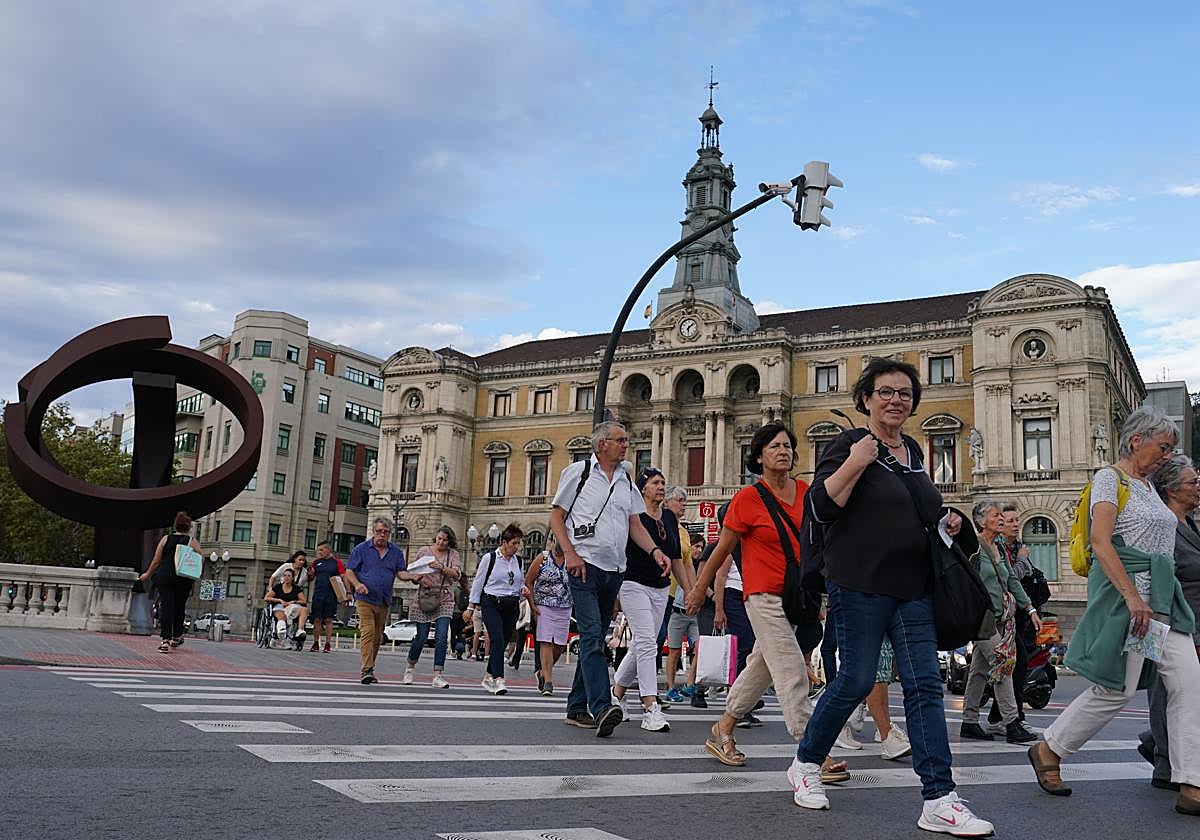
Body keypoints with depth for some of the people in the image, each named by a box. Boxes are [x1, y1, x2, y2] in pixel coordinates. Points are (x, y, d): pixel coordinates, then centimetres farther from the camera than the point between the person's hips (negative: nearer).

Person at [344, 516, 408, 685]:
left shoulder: (396, 552, 8)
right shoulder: (362, 549, -1)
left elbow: (401, 572, 3)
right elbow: (349, 571, 1)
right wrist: (357, 584, -18)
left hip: (384, 601, 4)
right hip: (365, 599, -4)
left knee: (377, 637, 12)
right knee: (368, 632, -16)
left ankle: (369, 668, 25)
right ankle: (367, 671, -21)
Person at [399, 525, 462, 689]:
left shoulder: (453, 554, 5)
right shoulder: (424, 551, 6)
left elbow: (457, 575, -8)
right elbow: (410, 572, 11)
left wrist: (441, 568, -22)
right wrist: (418, 578, -10)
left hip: (444, 600, 0)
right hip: (424, 599, 0)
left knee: (441, 638, -11)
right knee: (421, 637, 2)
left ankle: (437, 676, -8)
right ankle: (410, 667, 28)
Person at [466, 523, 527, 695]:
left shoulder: (518, 560, 11)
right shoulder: (489, 558, -3)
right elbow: (478, 582, 1)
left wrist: (523, 590, 1)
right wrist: (472, 606, 1)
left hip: (511, 606, 5)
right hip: (492, 604, -5)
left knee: (503, 642, 5)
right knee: (497, 640, -20)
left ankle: (489, 677, 22)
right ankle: (499, 680, -24)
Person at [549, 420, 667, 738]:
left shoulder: (625, 480, 15)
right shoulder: (578, 472, -1)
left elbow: (635, 524, 15)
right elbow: (556, 516, -1)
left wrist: (655, 550, -3)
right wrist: (570, 553, -14)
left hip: (615, 569, 7)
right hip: (585, 565, -6)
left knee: (595, 638, 11)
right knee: (592, 635, -17)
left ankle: (577, 708, 19)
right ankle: (601, 707, -25)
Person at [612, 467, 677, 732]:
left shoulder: (670, 518, 13)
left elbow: (676, 559, 17)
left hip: (660, 590, 7)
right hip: (634, 585, -7)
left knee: (641, 646, 11)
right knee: (646, 643, -15)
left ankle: (617, 692, 31)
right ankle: (651, 709, -18)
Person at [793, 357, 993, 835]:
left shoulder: (913, 451, 16)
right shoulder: (849, 445, -5)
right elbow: (821, 507, -14)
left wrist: (946, 521, 11)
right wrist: (854, 463, -24)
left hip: (913, 587, 7)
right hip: (860, 585, -6)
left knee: (925, 686, 1)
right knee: (856, 682, 0)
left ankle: (939, 801, 3)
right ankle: (806, 764, 22)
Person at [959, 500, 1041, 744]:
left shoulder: (999, 548, 16)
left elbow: (1012, 581, 19)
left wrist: (1030, 609, 16)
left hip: (999, 617, 8)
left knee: (980, 669, 9)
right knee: (1002, 663, -11)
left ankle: (969, 723, 14)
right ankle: (1011, 724, -10)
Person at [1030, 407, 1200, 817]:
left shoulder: (1147, 486, 20)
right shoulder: (1110, 479, -6)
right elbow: (1101, 542, -17)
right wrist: (1132, 597, -24)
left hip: (1162, 595, 9)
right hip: (1123, 591, -9)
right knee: (1116, 688, -4)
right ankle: (1048, 749, 14)